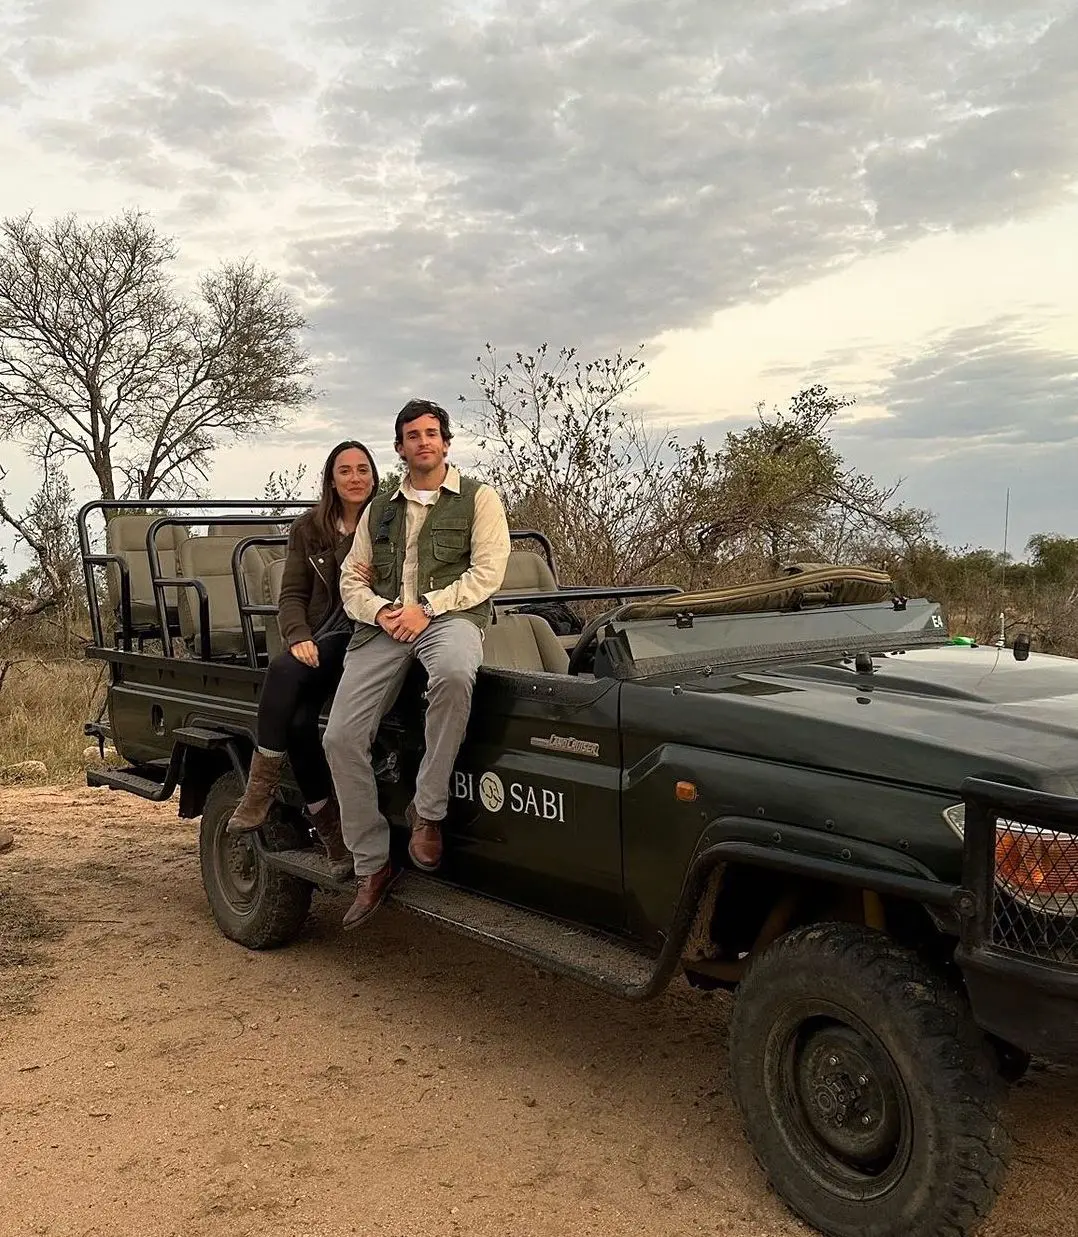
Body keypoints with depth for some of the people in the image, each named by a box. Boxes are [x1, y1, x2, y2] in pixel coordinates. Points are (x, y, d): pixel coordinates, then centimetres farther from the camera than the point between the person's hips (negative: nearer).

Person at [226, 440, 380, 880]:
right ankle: (330, 831, -18)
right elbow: (292, 596, 7)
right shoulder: (308, 529, 10)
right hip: (321, 638, 3)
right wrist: (299, 637, -12)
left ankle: (260, 790, -24)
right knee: (297, 719, -25)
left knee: (283, 672, -30)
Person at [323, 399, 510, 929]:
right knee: (341, 735, -13)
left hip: (450, 616, -4)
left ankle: (427, 812, -26)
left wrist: (426, 607, -10)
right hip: (383, 626, 4)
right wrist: (380, 611, -2)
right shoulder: (379, 510, 24)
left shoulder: (478, 498, 10)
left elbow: (487, 571, -1)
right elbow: (351, 580, 20)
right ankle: (371, 865, 0)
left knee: (454, 672, -42)